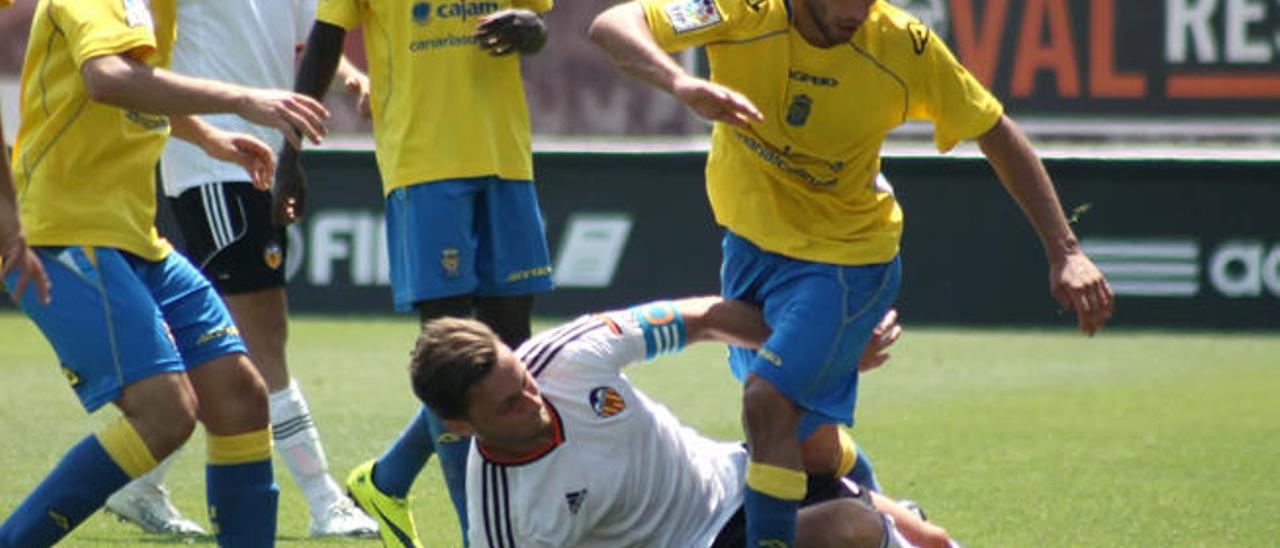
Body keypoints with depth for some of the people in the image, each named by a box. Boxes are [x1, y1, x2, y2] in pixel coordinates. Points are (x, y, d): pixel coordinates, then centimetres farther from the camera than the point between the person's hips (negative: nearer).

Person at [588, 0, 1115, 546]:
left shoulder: (903, 47, -20)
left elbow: (997, 133, -7)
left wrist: (1064, 253, -11)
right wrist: (680, 82, -54)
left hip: (844, 260, -3)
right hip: (750, 243, 3)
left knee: (769, 401, -24)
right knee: (809, 438, 12)